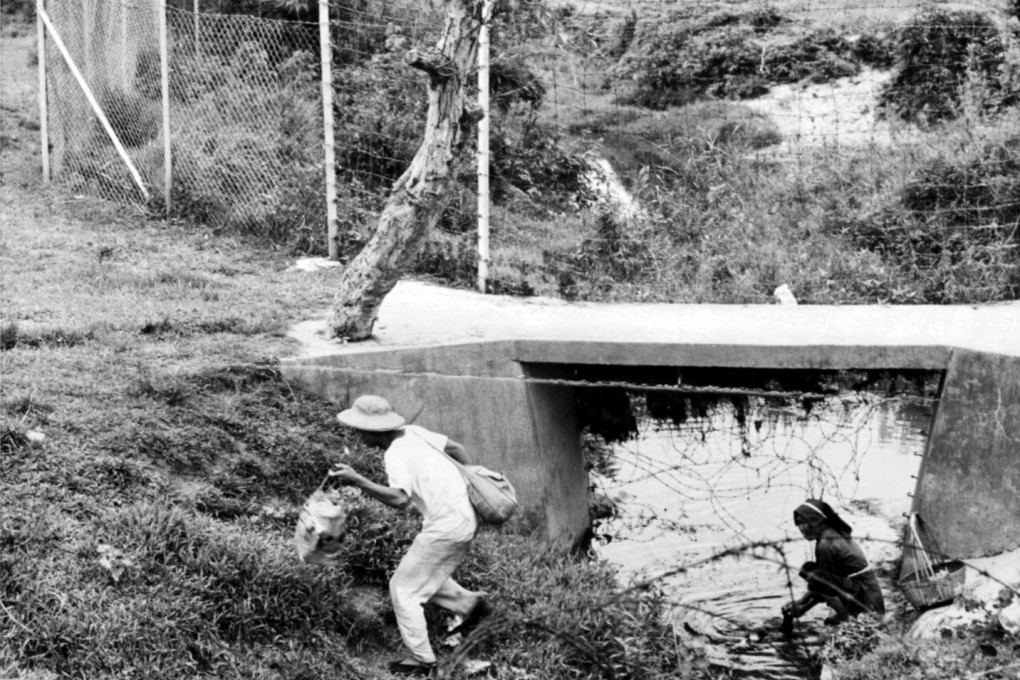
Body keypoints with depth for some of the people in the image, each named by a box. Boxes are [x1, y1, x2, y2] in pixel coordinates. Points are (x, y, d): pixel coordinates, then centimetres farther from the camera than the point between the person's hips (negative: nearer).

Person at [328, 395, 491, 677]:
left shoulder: (395, 455, -19)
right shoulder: (412, 432, 6)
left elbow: (399, 498, -35)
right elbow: (455, 448, 16)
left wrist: (357, 481, -35)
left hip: (446, 525, -9)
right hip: (466, 515, 9)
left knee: (403, 588, 3)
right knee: (424, 576, 25)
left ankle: (421, 659, 9)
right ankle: (470, 603, 25)